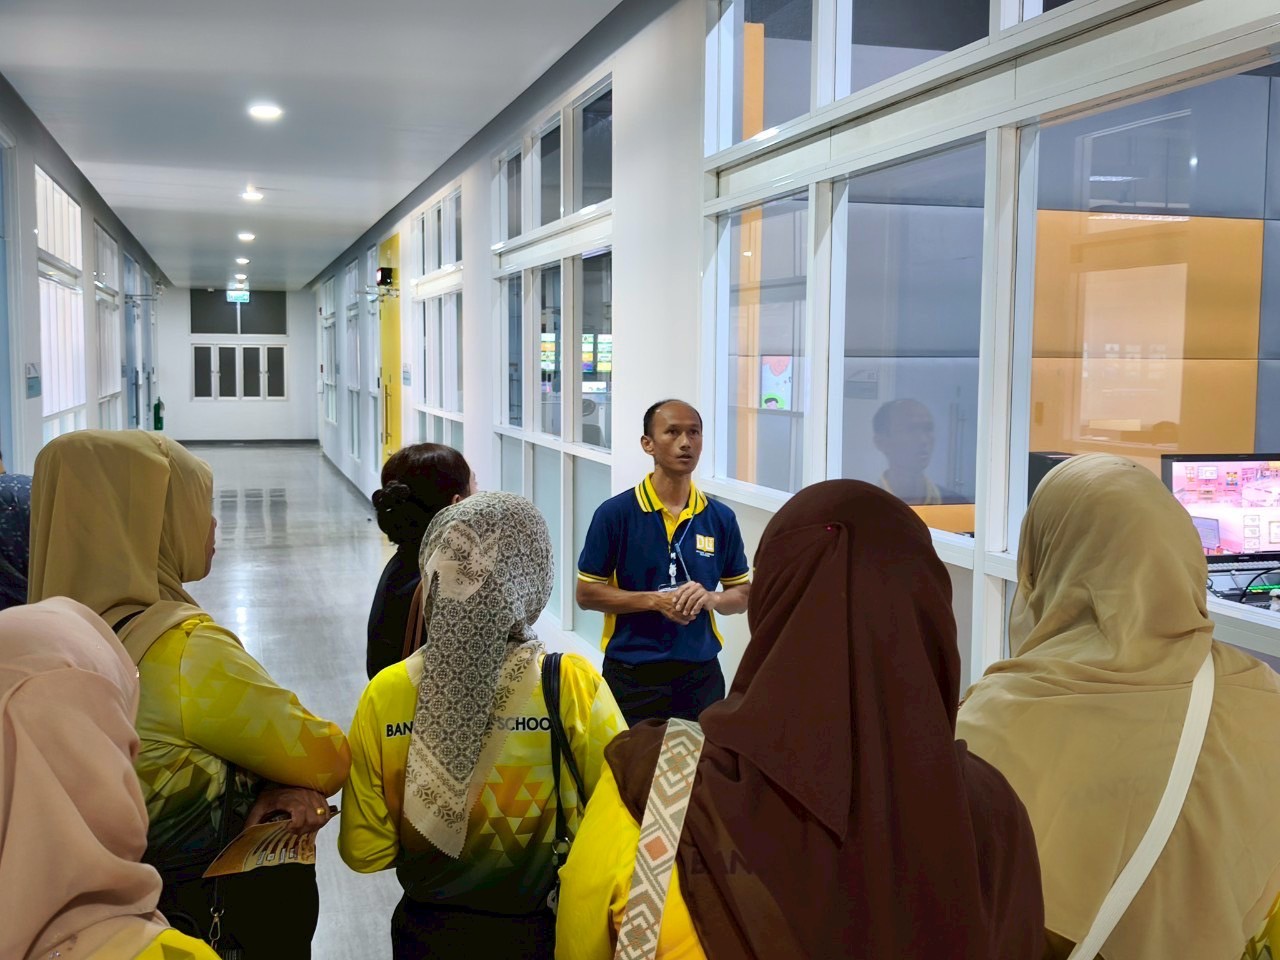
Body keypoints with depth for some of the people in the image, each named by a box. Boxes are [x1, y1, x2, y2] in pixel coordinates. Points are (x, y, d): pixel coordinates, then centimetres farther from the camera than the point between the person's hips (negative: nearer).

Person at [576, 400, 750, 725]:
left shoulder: (721, 518, 2)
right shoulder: (614, 513, -7)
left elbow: (743, 594, 9)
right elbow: (586, 593, -5)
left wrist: (709, 598, -13)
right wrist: (655, 600, -17)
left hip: (701, 672, 3)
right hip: (631, 674, -2)